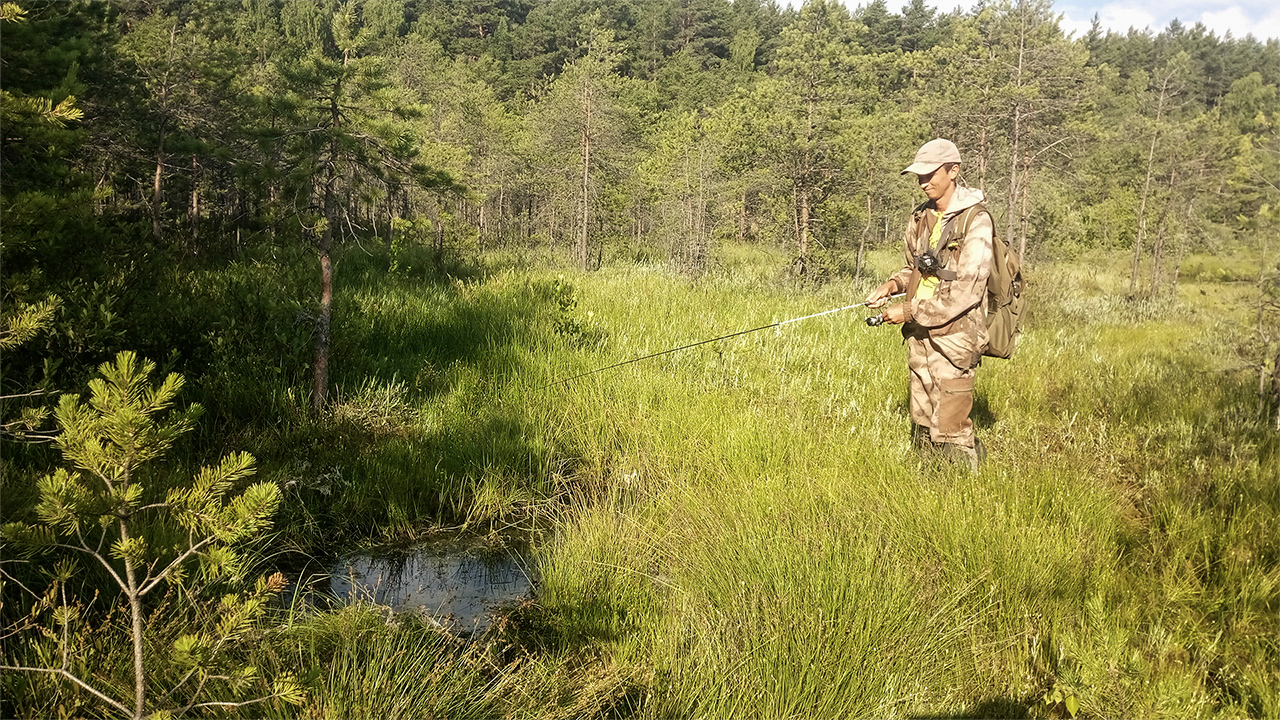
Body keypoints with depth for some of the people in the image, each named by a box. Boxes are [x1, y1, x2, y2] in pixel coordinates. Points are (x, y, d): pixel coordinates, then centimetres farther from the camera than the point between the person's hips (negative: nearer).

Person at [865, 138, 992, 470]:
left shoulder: (975, 220, -11)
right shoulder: (921, 218, 11)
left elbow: (967, 289, -18)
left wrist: (911, 311, -17)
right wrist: (893, 284, 4)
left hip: (954, 339, -7)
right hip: (920, 336, 7)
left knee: (949, 430, -6)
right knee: (922, 427, 12)